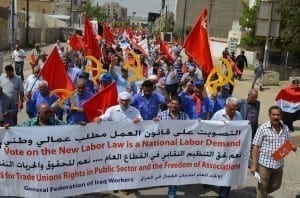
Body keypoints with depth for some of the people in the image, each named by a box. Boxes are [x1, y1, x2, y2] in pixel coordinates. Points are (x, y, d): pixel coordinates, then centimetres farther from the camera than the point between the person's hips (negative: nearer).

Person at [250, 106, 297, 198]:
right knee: (262, 189, 8)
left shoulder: (285, 128, 1)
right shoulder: (263, 128, -13)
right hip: (265, 164, -5)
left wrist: (292, 146, -8)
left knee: (276, 186, 22)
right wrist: (254, 165, -14)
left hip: (279, 164, 5)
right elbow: (256, 147, -11)